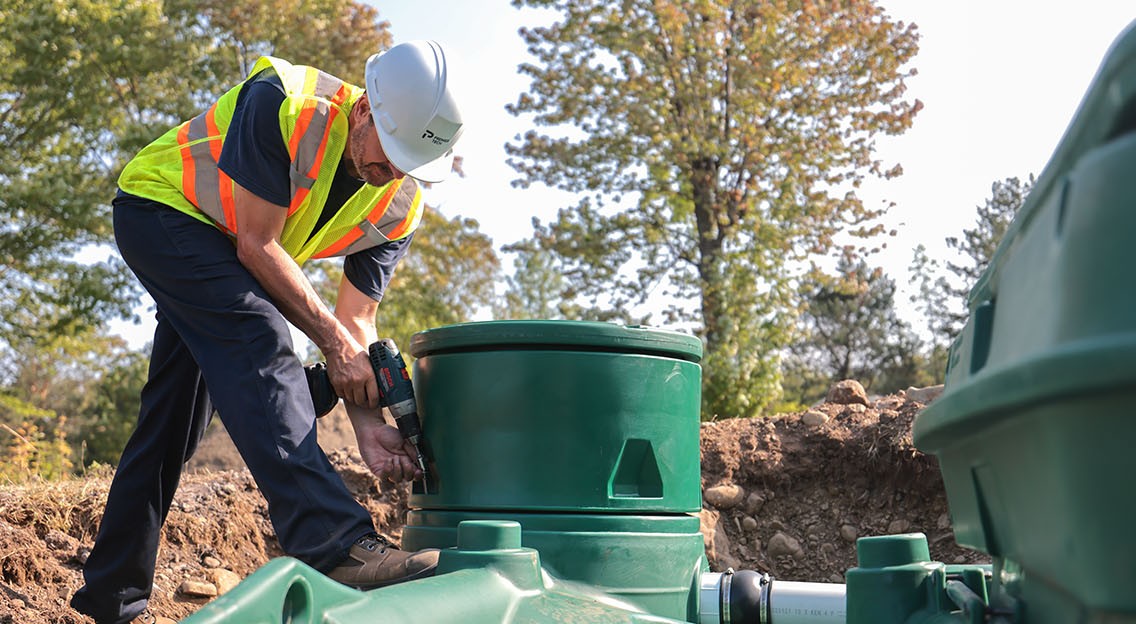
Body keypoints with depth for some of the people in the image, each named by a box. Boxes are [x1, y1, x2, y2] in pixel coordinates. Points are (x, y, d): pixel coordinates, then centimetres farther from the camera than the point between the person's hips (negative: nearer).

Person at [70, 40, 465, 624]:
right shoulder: (283, 106, -32)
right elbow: (257, 245, -29)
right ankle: (334, 543, -39)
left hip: (228, 259, 7)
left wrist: (367, 422, -23)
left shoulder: (399, 209, -13)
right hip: (159, 208, -7)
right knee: (259, 341, -29)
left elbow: (357, 317, -11)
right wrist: (333, 341, -27)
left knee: (174, 419, 7)